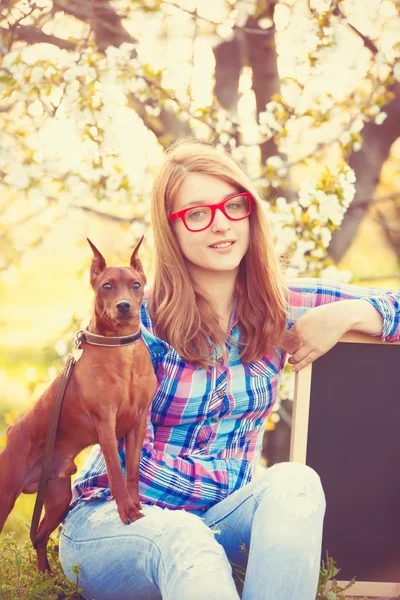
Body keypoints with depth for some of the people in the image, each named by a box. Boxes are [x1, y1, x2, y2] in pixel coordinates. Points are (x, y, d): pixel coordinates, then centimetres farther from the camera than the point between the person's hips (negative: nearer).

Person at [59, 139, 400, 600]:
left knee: (294, 483, -30)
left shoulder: (281, 307, 4)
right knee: (187, 544, -39)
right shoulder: (138, 320, -8)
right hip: (116, 517, -4)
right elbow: (135, 461, -11)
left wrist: (346, 315, -14)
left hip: (219, 518, 4)